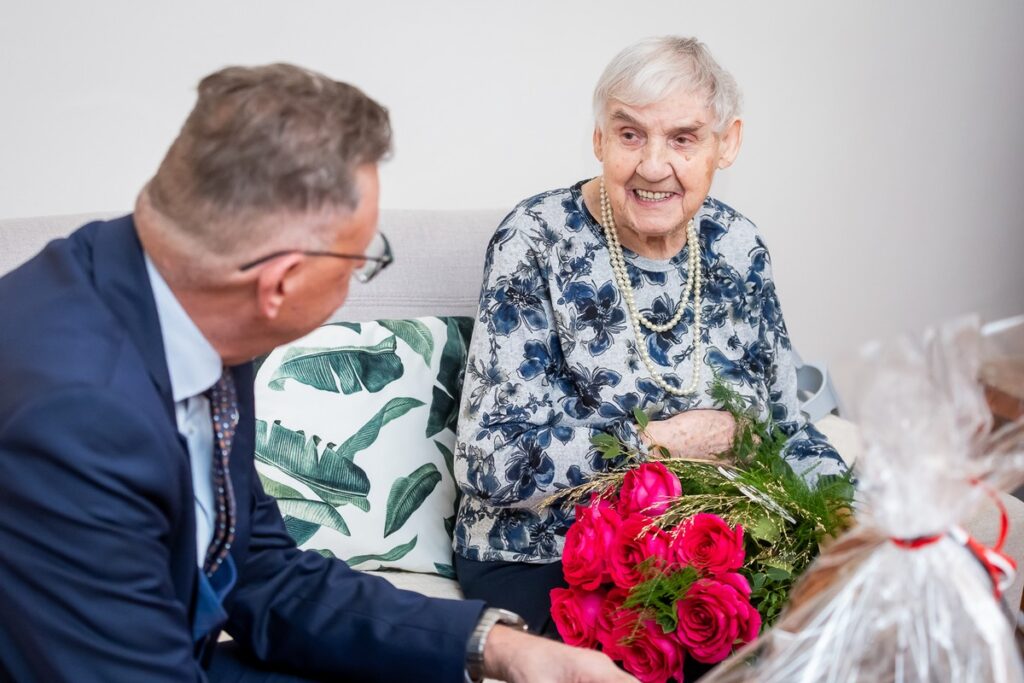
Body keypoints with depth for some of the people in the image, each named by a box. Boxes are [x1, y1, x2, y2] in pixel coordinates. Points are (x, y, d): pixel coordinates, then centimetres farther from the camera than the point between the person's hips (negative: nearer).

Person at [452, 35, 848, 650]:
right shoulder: (538, 242, -13)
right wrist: (666, 440, -15)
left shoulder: (737, 247, 3)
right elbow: (491, 462, -18)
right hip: (544, 561, -5)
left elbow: (787, 428, 12)